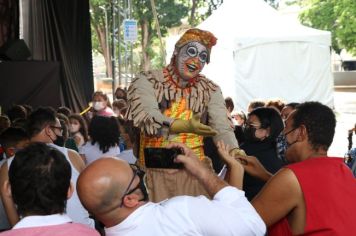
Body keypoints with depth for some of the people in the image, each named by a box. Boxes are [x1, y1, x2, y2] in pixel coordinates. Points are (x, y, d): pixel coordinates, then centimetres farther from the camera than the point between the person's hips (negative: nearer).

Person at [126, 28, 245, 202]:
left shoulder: (210, 90, 7)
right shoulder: (147, 82, -2)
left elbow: (222, 128, -5)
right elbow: (148, 119, -17)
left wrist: (234, 152, -26)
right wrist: (186, 126, -33)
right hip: (154, 171, -2)